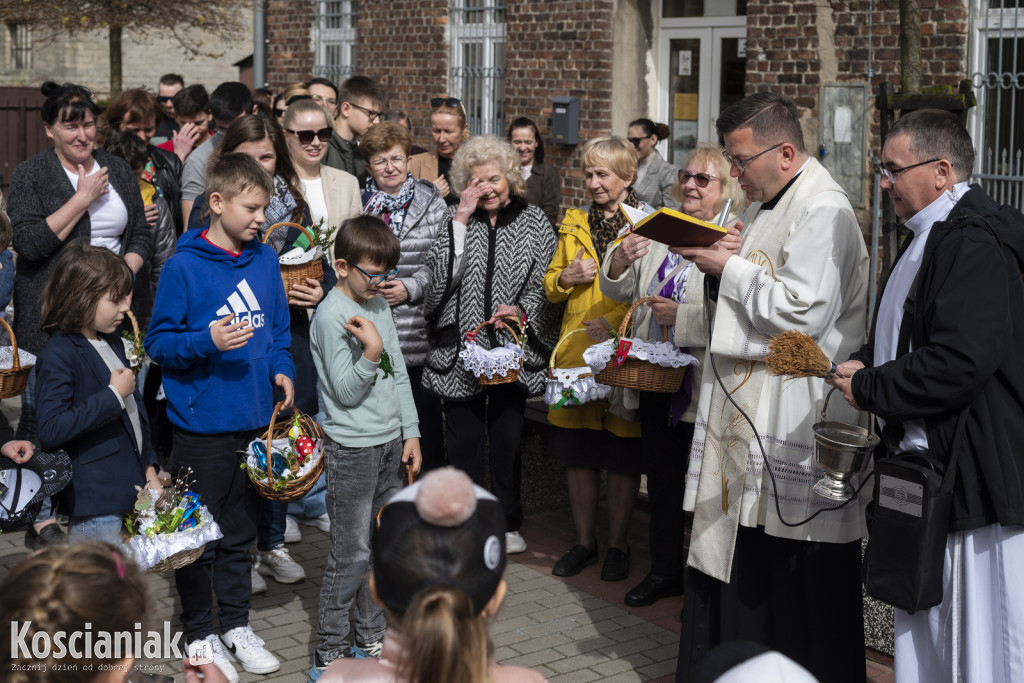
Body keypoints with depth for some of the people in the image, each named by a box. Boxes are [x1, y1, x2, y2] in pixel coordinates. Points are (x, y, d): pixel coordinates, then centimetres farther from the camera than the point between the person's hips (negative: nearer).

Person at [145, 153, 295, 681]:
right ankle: (199, 635, 20)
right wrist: (207, 341, -25)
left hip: (255, 420, 5)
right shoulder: (184, 266, -12)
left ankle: (236, 625, 30)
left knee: (241, 532, 17)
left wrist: (280, 368, -1)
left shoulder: (265, 260, 6)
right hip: (202, 424, -5)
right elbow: (159, 342, -9)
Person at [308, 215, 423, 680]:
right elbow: (346, 393, -16)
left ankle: (372, 641, 27)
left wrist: (411, 432, 12)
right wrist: (370, 353, -31)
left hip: (390, 442, 8)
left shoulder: (380, 305, 9)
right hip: (351, 449, -8)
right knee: (351, 554, -4)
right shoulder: (331, 317, -15)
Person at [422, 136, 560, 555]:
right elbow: (438, 274, -11)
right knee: (463, 438, 5)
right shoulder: (455, 219, 4)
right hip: (460, 346, 0)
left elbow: (545, 285, 4)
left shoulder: (533, 221, 4)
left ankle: (508, 523, 24)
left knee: (507, 436, 9)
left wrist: (521, 309, -15)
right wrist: (460, 218, -14)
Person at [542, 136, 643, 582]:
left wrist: (617, 327, -17)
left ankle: (618, 545, 18)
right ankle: (584, 541, 23)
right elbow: (550, 287, 19)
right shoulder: (574, 225, 14)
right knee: (578, 453, 9)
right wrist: (568, 276, -3)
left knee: (622, 457, 3)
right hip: (576, 353, 4)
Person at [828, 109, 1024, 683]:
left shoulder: (973, 242, -18)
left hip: (971, 477, -11)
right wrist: (865, 363, 3)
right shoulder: (933, 237, 15)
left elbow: (959, 362, -28)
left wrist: (868, 388, -15)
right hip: (927, 464, 11)